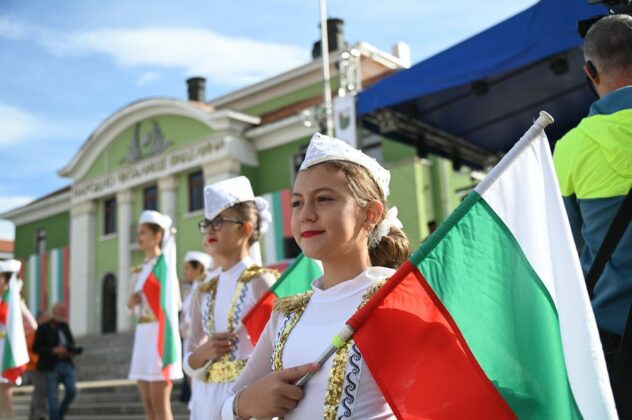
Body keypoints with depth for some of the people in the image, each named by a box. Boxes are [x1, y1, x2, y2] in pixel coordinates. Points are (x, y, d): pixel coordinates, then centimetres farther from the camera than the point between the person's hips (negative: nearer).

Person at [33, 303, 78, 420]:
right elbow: (36, 348, -8)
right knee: (53, 397, -1)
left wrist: (71, 352, -4)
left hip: (66, 364, 4)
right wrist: (54, 350, -18)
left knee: (72, 390, -10)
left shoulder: (65, 326, 11)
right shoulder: (44, 328, -4)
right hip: (51, 366, -4)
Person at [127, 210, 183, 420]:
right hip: (143, 335, 8)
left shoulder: (164, 263, -6)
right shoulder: (143, 267, 17)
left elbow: (170, 305, -13)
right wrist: (131, 303, 1)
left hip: (158, 336, -8)